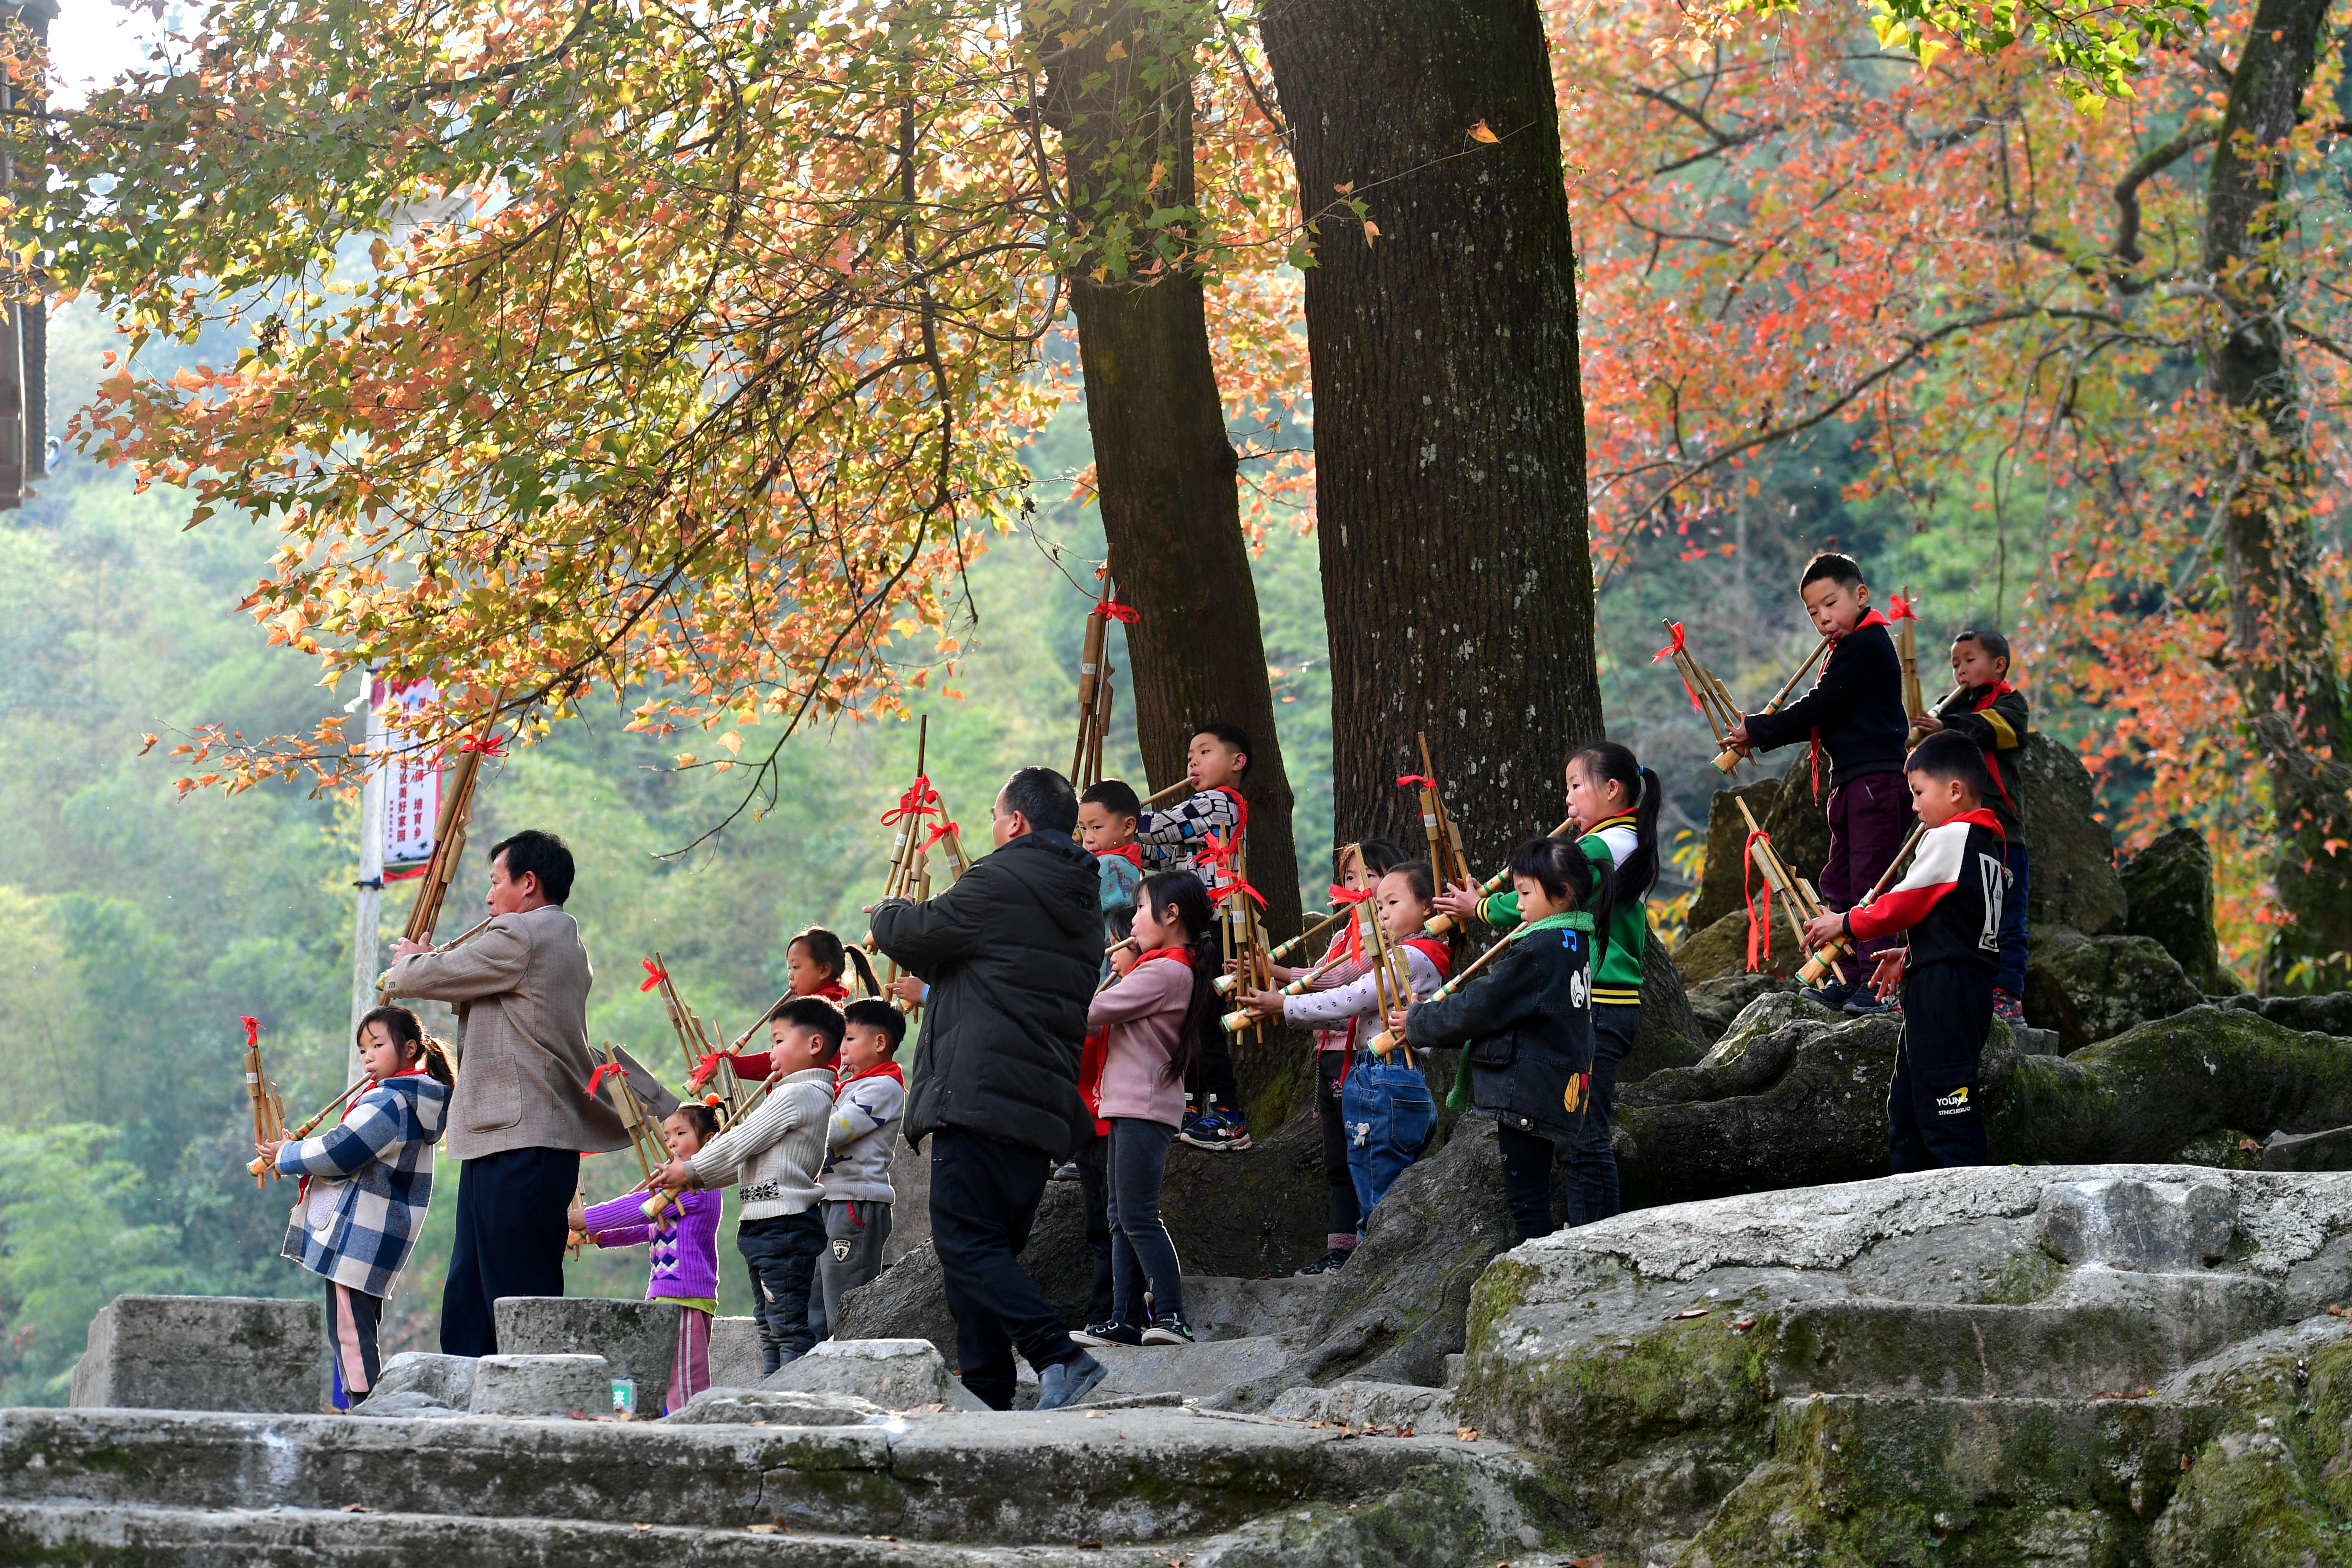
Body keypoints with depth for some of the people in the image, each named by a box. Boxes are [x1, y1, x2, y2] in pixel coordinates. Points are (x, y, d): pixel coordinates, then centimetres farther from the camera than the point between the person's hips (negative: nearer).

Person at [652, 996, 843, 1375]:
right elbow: (750, 1158, 22)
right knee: (770, 1326, 12)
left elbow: (741, 1144, -13)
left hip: (783, 1226, -11)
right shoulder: (818, 1097, 19)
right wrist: (693, 1180, 17)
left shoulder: (794, 1095, -13)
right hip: (765, 1225, 11)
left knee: (789, 1324, -11)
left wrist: (690, 1172, 0)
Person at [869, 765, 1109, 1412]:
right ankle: (986, 1394, 8)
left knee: (965, 1241, -11)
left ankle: (1060, 1357, -23)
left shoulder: (1002, 880, -7)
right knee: (990, 1248, 11)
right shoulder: (1083, 898, 20)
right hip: (1046, 1107, 9)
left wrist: (888, 913, 24)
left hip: (980, 1094, -9)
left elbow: (917, 935, 2)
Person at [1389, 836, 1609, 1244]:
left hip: (1523, 1098, -10)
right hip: (1552, 1098, 10)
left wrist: (1417, 1024, 0)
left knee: (1525, 1201, -7)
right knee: (1532, 1201, 12)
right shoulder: (1573, 946, 14)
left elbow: (1479, 1009, -15)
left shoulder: (1539, 951, -17)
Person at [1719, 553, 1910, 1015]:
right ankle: (1846, 981, 15)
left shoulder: (1867, 644, -12)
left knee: (1869, 881, -11)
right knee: (1838, 884, 11)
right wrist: (1757, 735, 10)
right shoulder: (1847, 648, 20)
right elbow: (1817, 717, 22)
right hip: (1851, 782, 11)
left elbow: (1817, 708, -15)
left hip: (1878, 779, -11)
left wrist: (1756, 731, -6)